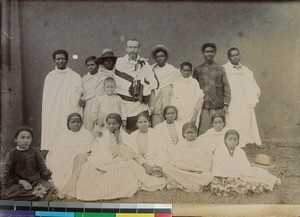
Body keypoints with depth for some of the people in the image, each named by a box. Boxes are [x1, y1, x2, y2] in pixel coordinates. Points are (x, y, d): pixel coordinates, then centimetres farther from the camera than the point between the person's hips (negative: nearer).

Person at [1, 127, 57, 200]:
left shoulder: (35, 153, 8)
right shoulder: (11, 155, 3)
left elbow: (43, 170, 6)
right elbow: (7, 176, -1)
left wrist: (51, 184, -10)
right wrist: (21, 181, -18)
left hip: (35, 182, 2)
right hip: (17, 184, -1)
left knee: (49, 187, -29)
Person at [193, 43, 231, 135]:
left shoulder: (220, 69, 9)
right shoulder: (198, 69, 11)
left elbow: (226, 87, 7)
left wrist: (226, 104, -3)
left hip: (217, 108, 0)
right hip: (202, 108, 0)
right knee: (203, 133, -3)